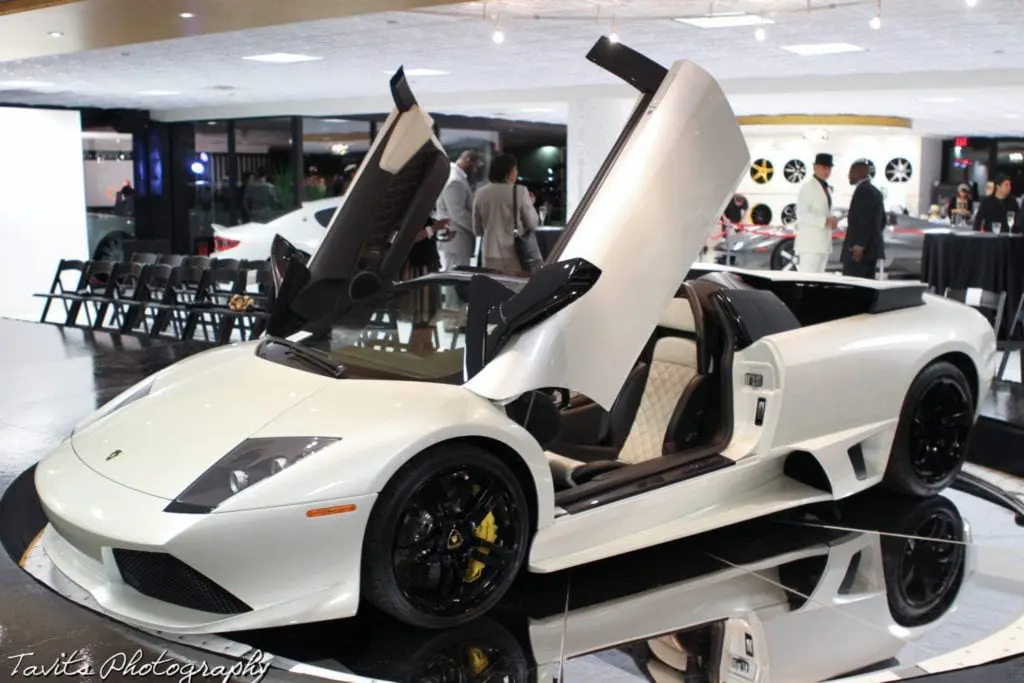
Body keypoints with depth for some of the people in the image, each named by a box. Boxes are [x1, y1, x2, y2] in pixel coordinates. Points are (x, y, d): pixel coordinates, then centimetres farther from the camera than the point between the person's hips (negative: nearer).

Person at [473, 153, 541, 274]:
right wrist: (530, 203, 14)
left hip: (490, 256, 3)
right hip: (515, 256, -3)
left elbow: (477, 231, 9)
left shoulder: (480, 193, 3)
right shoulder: (519, 191, -7)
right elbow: (532, 224, -1)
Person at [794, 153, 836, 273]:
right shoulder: (808, 187, -7)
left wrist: (831, 221, 6)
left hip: (824, 242, 9)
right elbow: (802, 214, -17)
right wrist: (825, 221, -21)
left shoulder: (827, 189, 20)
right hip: (810, 242, -9)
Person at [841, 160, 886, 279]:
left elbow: (865, 220, -20)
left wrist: (859, 245, -23)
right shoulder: (875, 191, 20)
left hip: (858, 250, -10)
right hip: (872, 247, 10)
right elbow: (881, 220, 23)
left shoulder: (863, 190, -11)